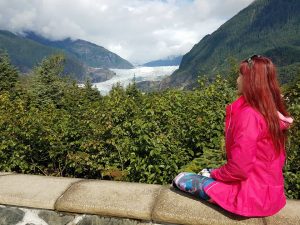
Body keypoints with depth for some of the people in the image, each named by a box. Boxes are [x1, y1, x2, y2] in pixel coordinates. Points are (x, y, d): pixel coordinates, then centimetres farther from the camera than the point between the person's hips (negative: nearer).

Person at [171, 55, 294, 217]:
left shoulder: (249, 114, -26)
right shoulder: (272, 112, 1)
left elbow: (239, 168, -25)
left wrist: (215, 173, -6)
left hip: (251, 194, -8)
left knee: (180, 180, 0)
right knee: (207, 173, 24)